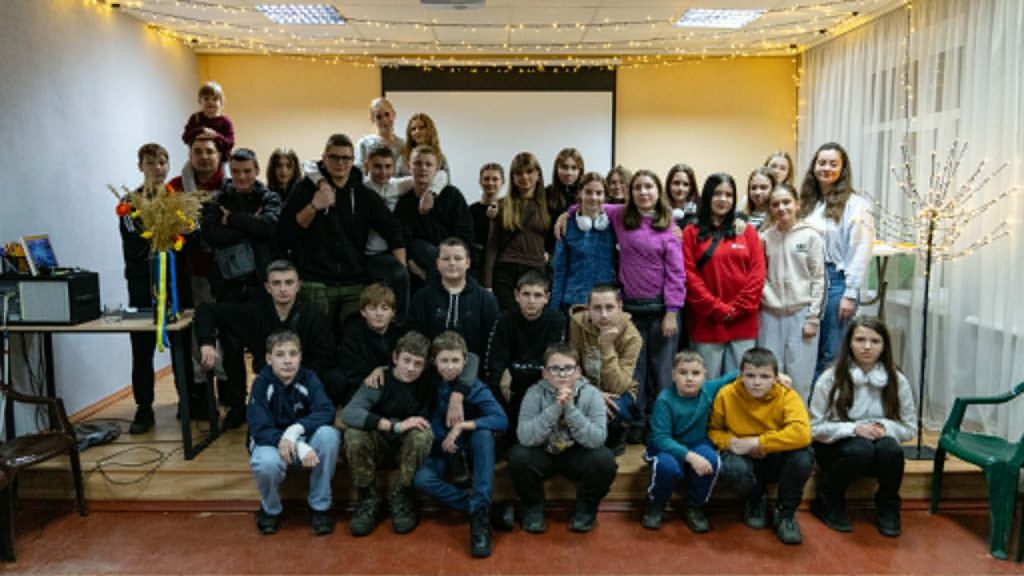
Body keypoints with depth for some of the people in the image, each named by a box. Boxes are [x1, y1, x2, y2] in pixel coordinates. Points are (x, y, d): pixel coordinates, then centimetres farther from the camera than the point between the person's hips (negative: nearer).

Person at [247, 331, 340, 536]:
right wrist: (299, 447, -35)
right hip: (271, 443, -1)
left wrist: (296, 429, -37)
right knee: (265, 463, -37)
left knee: (329, 434, -30)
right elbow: (259, 428, -22)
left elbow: (326, 412, -20)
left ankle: (320, 507, -11)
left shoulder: (309, 378, -10)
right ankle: (270, 509, 1)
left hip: (304, 441, 2)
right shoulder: (262, 383, -14)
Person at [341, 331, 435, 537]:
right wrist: (395, 426, -39)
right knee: (353, 435, -32)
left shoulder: (428, 384, -12)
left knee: (422, 434, -34)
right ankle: (369, 500, -10)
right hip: (380, 444, 0)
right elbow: (348, 413, -34)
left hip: (410, 448, 0)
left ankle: (402, 500, -12)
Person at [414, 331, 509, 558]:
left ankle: (481, 515, -34)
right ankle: (478, 508, -22)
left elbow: (501, 420, -26)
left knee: (484, 433, -35)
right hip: (443, 450, 1)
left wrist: (462, 426, -33)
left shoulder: (475, 387, -14)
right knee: (422, 480, -29)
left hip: (471, 449, -1)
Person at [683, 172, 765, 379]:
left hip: (742, 323, 2)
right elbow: (689, 276, -3)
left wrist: (736, 309, -7)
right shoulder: (692, 233, 5)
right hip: (705, 324, -2)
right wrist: (717, 309, -10)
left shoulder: (747, 232, 11)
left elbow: (757, 274, 3)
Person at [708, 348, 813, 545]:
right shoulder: (726, 395, -13)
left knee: (803, 455, -32)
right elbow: (713, 429, -1)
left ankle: (785, 513, -3)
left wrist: (756, 442, -33)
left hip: (777, 460, 0)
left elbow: (802, 434, -33)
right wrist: (730, 442, -23)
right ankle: (754, 503, 5)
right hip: (745, 461, 0)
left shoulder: (787, 396, -17)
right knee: (731, 468, -36)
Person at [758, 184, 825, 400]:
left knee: (799, 375, 1)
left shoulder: (811, 236, 0)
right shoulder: (765, 238, 7)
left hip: (801, 312, -2)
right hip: (771, 313, 2)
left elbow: (818, 279, -2)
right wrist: (763, 291, -8)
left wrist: (813, 318, -6)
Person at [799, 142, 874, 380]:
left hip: (836, 281, -5)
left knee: (831, 355, 1)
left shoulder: (855, 205, -5)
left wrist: (850, 295, -11)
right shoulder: (807, 202, 12)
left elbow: (860, 253, -9)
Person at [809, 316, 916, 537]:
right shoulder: (831, 378, -10)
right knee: (860, 449, -35)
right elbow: (814, 428, -9)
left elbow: (910, 429, 3)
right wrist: (853, 429, -23)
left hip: (879, 449, 2)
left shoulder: (897, 381, -3)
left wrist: (885, 427, -19)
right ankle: (828, 502, -6)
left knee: (891, 449, -32)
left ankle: (887, 509, -4)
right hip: (835, 448, -2)